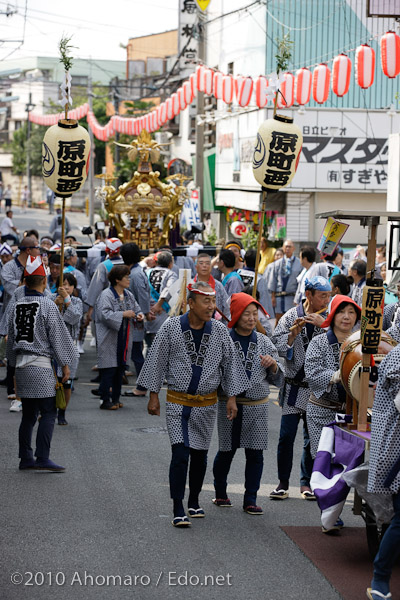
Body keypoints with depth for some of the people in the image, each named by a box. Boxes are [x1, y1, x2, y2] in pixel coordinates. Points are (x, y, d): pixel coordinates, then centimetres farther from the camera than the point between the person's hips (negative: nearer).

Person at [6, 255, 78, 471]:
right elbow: (58, 336, -8)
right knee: (48, 412, -4)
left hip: (21, 364, 7)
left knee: (28, 413, 13)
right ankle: (42, 459, -10)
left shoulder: (17, 305, 10)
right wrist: (65, 363, 0)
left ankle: (25, 458, 16)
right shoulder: (47, 305, -10)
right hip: (40, 364, -7)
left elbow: (11, 337, 17)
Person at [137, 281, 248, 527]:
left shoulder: (219, 331, -2)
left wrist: (232, 397, 3)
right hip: (178, 402, -3)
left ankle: (194, 501, 30)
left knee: (200, 454, 11)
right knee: (180, 454, -13)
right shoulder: (171, 327, -7)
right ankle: (178, 510, -8)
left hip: (207, 403, 3)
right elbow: (157, 360, 0)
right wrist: (154, 395, 0)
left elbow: (230, 363, 6)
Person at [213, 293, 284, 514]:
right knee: (226, 451, 7)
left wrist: (273, 365, -8)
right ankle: (220, 492, 28)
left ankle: (250, 500, 10)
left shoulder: (264, 342, 7)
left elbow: (278, 380, 11)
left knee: (255, 453, 1)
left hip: (257, 405, 2)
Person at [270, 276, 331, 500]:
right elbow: (277, 346, -6)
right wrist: (294, 333, -21)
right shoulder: (291, 317, -1)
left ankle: (307, 482, 18)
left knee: (313, 438, 6)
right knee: (287, 436, -3)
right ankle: (283, 482, 9)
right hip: (293, 386, -1)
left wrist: (324, 324, -20)